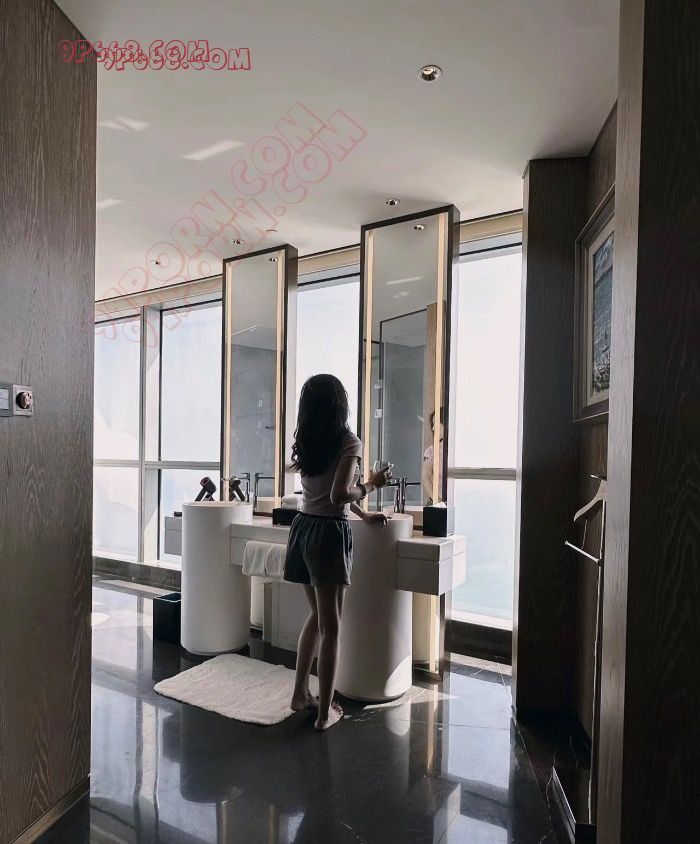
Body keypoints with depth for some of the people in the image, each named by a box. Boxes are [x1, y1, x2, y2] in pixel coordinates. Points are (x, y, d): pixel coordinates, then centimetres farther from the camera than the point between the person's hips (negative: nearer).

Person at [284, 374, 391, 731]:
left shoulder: (304, 443, 10)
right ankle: (325, 711, 13)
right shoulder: (348, 442, -12)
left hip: (302, 528, 7)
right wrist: (370, 485, -3)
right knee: (330, 625, 4)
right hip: (328, 532, -7)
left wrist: (363, 514, 27)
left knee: (317, 614, 22)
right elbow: (340, 495, -21)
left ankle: (300, 693, 30)